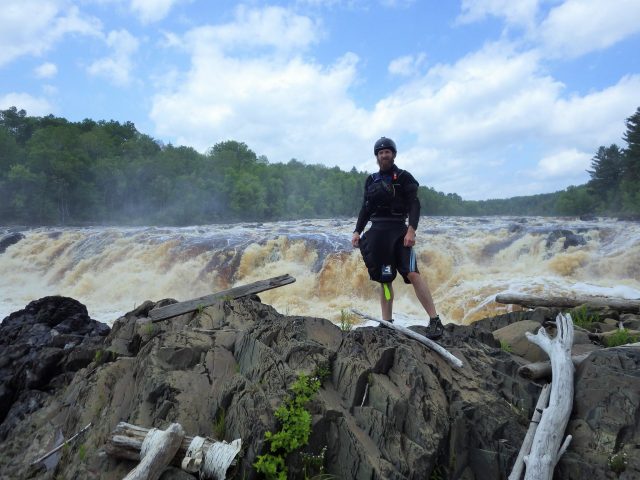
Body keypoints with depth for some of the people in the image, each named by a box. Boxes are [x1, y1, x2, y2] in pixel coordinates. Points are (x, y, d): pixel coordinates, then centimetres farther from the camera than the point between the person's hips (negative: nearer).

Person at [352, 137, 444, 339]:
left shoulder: (404, 177, 2)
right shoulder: (371, 180, 16)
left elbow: (414, 205, -7)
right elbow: (366, 208, 19)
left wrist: (411, 230, -20)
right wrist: (357, 231, 9)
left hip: (398, 231, -5)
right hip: (377, 233, 5)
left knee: (412, 274, -18)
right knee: (384, 280, 7)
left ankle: (435, 321, -14)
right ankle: (387, 324, 13)